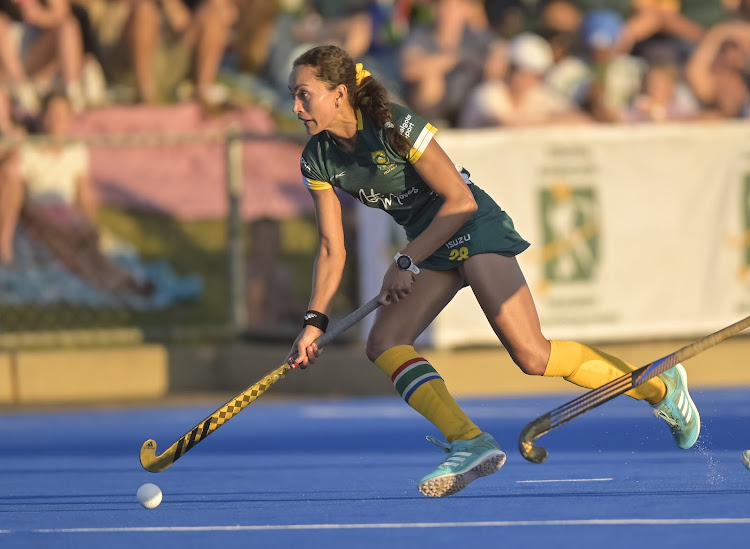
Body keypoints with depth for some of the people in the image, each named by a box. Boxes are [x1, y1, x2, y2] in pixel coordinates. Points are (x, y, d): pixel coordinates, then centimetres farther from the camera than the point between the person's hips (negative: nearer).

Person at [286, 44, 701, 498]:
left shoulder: (395, 127, -23)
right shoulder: (318, 161, -2)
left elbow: (461, 201, -18)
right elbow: (333, 249, 4)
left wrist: (406, 262, -18)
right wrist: (316, 320, -5)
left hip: (474, 230, -8)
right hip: (430, 247, 8)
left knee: (532, 356, -17)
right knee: (383, 343, -15)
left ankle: (659, 385, -1)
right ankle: (470, 442, -22)